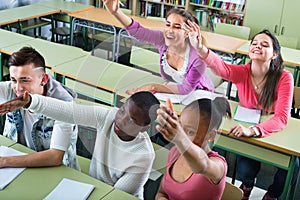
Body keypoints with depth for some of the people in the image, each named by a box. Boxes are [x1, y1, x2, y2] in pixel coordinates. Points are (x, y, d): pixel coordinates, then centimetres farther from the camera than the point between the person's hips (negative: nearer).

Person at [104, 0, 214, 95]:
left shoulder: (197, 56, -30)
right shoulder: (163, 40, -19)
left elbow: (187, 88, -21)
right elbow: (137, 31, -33)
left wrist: (153, 87, -28)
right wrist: (116, 12, -51)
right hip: (174, 90, 4)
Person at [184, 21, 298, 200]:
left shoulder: (284, 78, -20)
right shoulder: (242, 72, -16)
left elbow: (282, 118, -27)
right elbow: (220, 66, -38)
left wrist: (253, 130, -45)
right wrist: (200, 48, -59)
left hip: (274, 131, 0)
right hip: (246, 129, 1)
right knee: (245, 170, -20)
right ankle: (247, 185, 21)